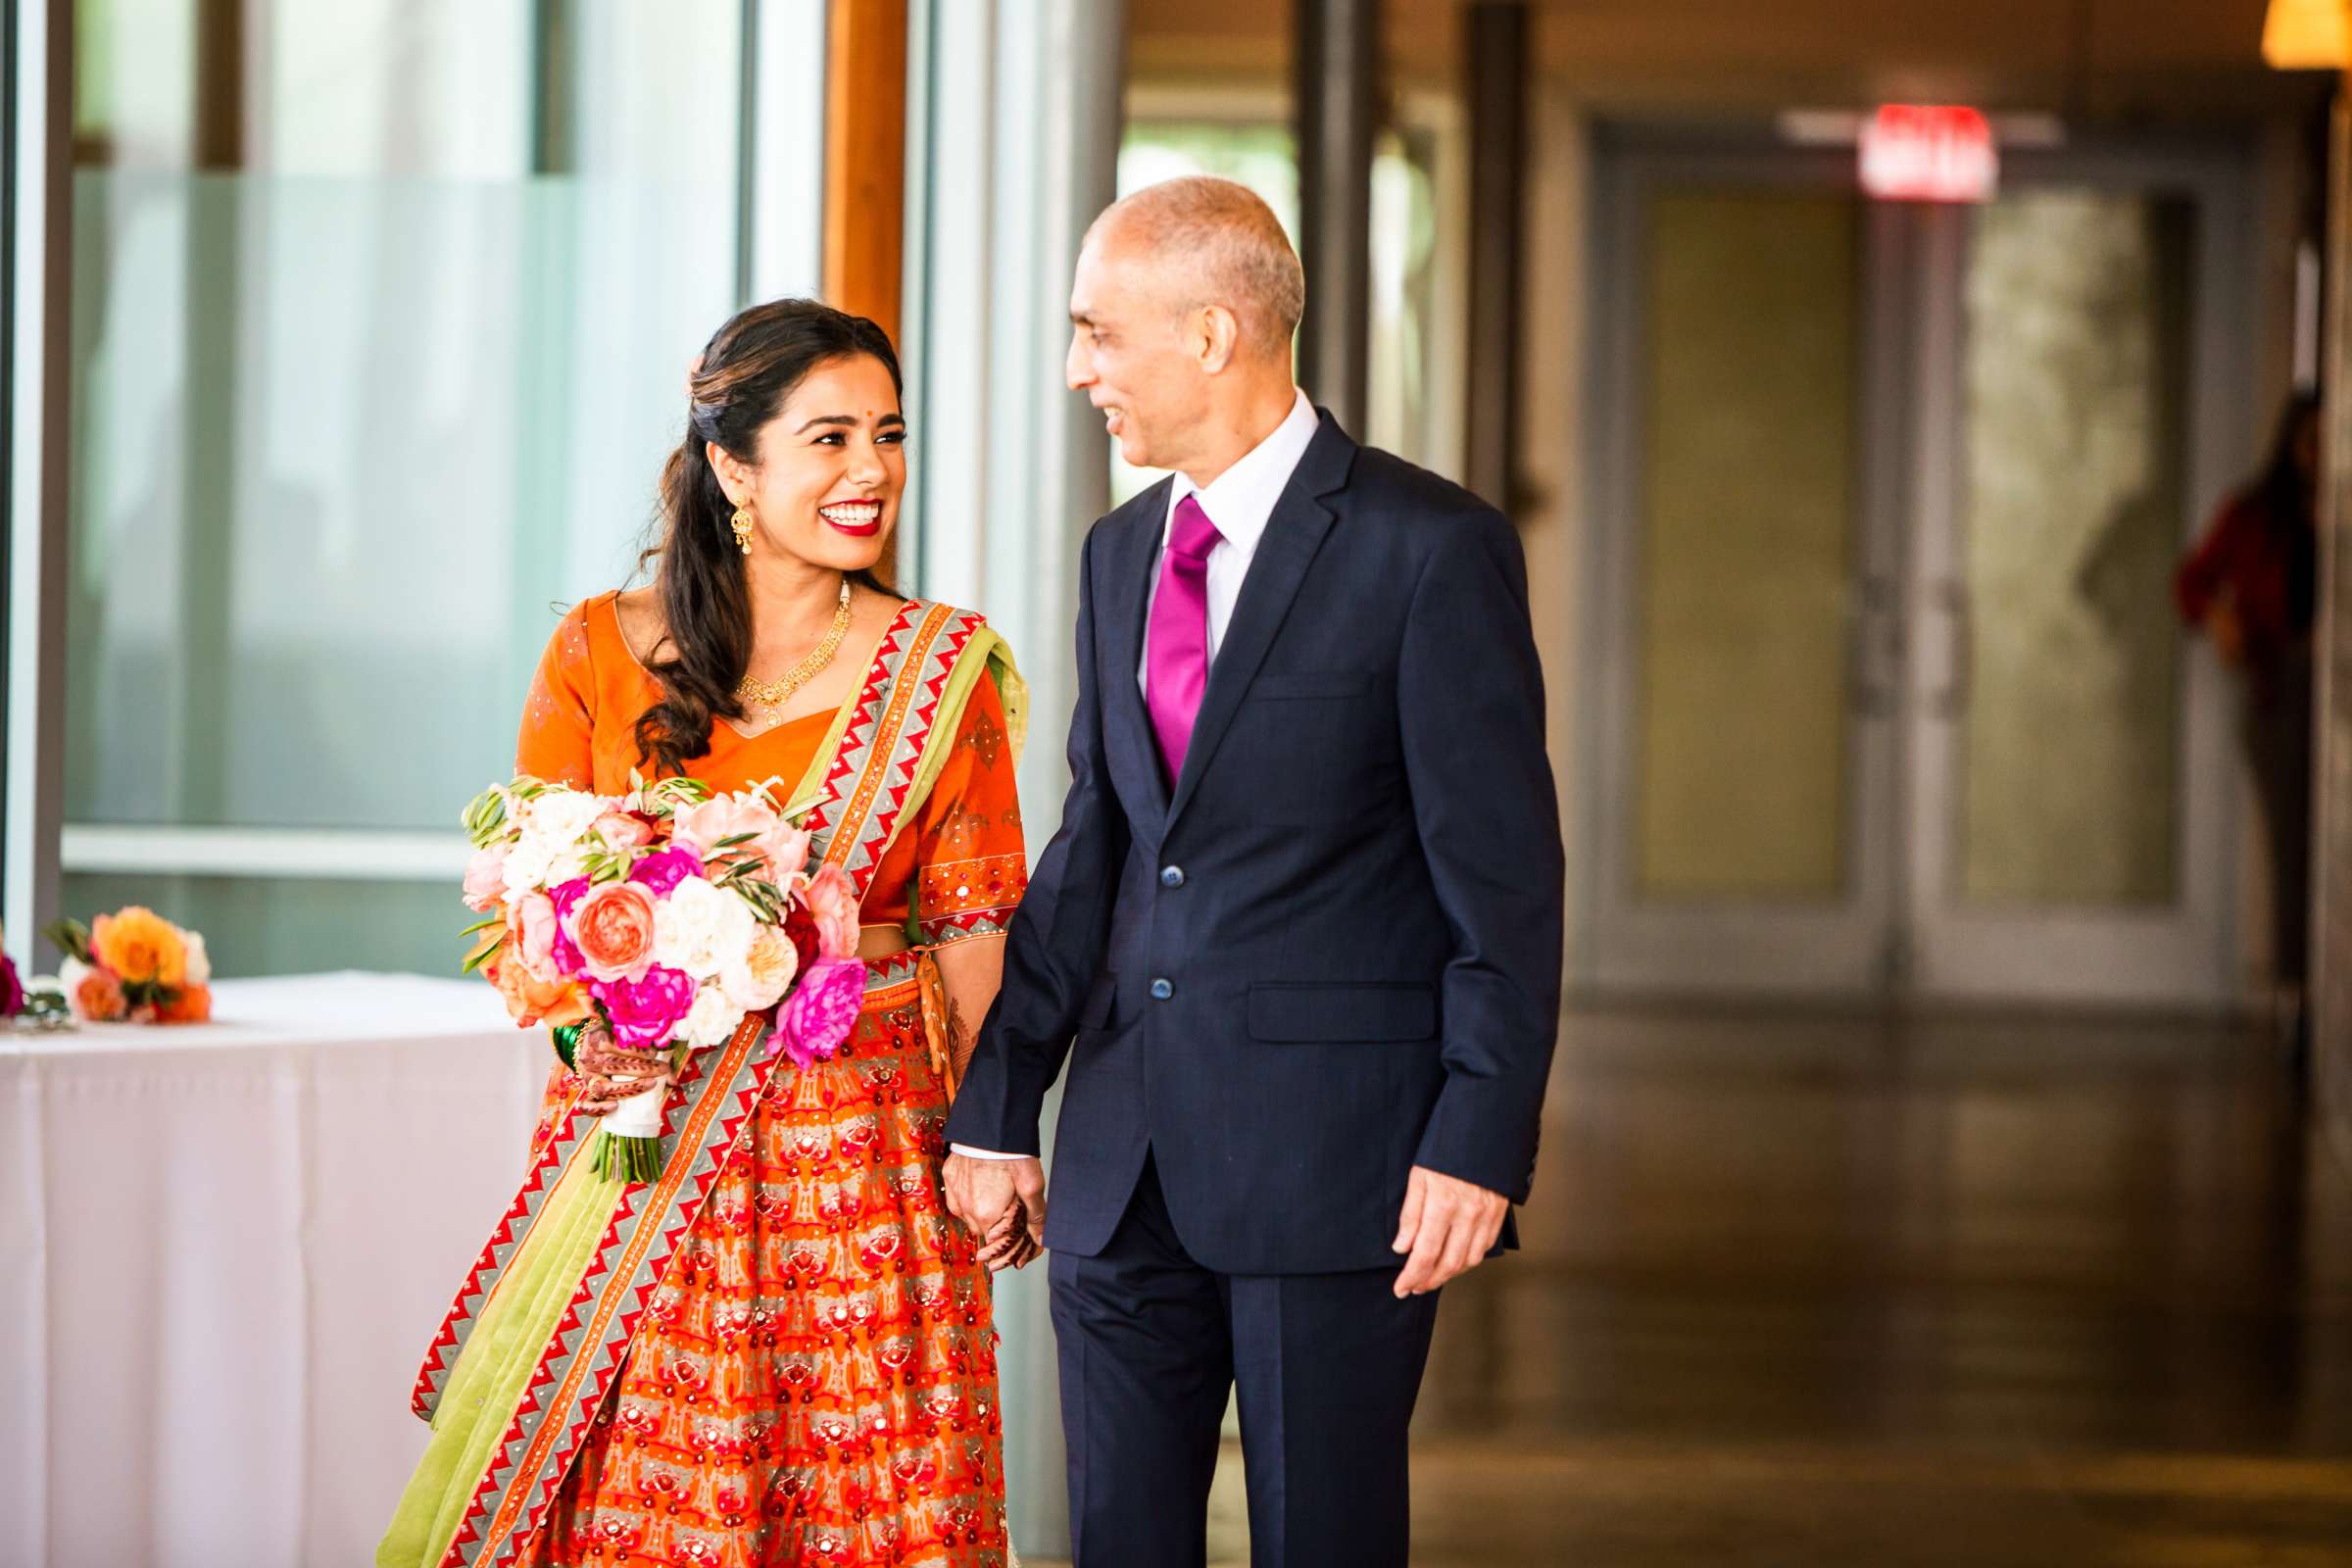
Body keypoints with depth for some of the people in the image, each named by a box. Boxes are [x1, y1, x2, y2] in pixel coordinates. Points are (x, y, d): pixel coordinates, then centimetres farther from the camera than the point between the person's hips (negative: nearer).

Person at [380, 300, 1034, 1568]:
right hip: (638, 1141, 0)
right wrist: (588, 1026, -14)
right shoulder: (599, 655, 2)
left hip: (860, 1163, 0)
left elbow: (972, 931, 2)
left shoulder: (940, 673, 2)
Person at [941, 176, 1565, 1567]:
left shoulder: (1430, 548, -8)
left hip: (1336, 1157, -6)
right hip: (1125, 1162, 6)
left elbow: (1506, 875, -9)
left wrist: (1480, 1142, -15)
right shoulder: (1120, 554, 13)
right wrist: (1000, 1105, 14)